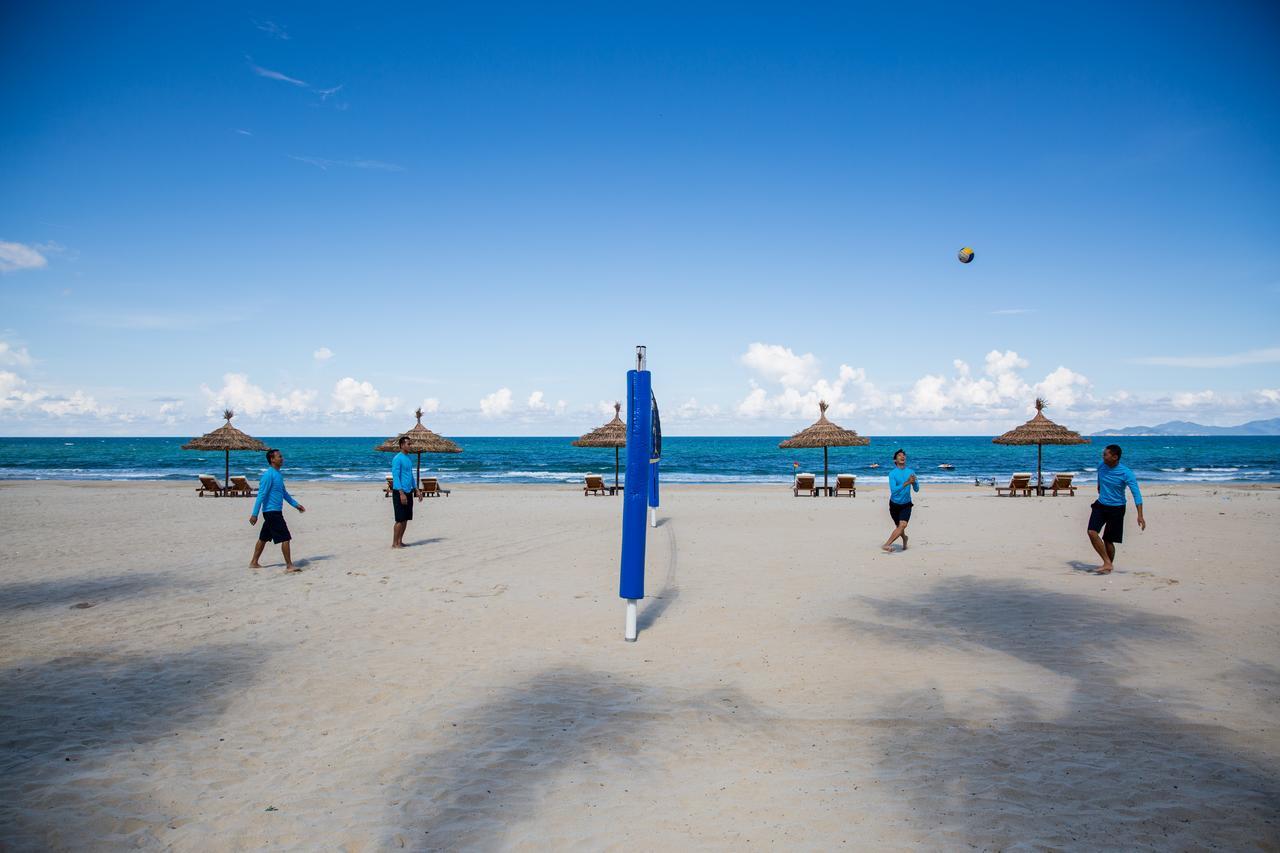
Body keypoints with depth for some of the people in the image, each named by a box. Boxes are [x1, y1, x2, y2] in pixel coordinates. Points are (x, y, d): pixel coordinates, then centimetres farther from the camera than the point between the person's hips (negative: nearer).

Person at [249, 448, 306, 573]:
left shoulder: (278, 474, 13)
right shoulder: (269, 475, -16)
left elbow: (284, 492, 24)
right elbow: (261, 495, -18)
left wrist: (295, 504, 24)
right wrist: (255, 514, -19)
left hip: (275, 511, 10)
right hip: (272, 511, -10)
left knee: (263, 538, 17)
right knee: (285, 538, -10)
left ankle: (254, 563, 26)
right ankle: (289, 567, -8)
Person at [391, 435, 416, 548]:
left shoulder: (409, 458, 15)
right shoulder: (397, 459, -12)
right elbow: (395, 477, -17)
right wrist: (401, 493, -23)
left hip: (408, 492, 8)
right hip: (399, 492, -8)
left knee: (406, 519, 9)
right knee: (400, 519, -6)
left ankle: (400, 541, 17)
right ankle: (394, 543, 1)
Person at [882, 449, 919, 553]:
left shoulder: (911, 472, -2)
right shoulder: (892, 473, -11)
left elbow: (916, 489, -1)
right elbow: (893, 490, -23)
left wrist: (914, 482, -23)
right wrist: (906, 483, -33)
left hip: (906, 505, 1)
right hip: (894, 504, -1)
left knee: (903, 525, -20)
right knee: (899, 526, 13)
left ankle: (886, 544, -22)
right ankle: (904, 538, 45)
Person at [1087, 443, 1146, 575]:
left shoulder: (1126, 473, -20)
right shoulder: (1101, 466, -5)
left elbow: (1136, 493, -23)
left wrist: (1140, 516, -31)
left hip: (1116, 509, -4)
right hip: (1100, 505, 4)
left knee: (1108, 540, 0)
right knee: (1092, 532, -15)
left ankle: (1109, 565, 23)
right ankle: (1107, 563, -8)